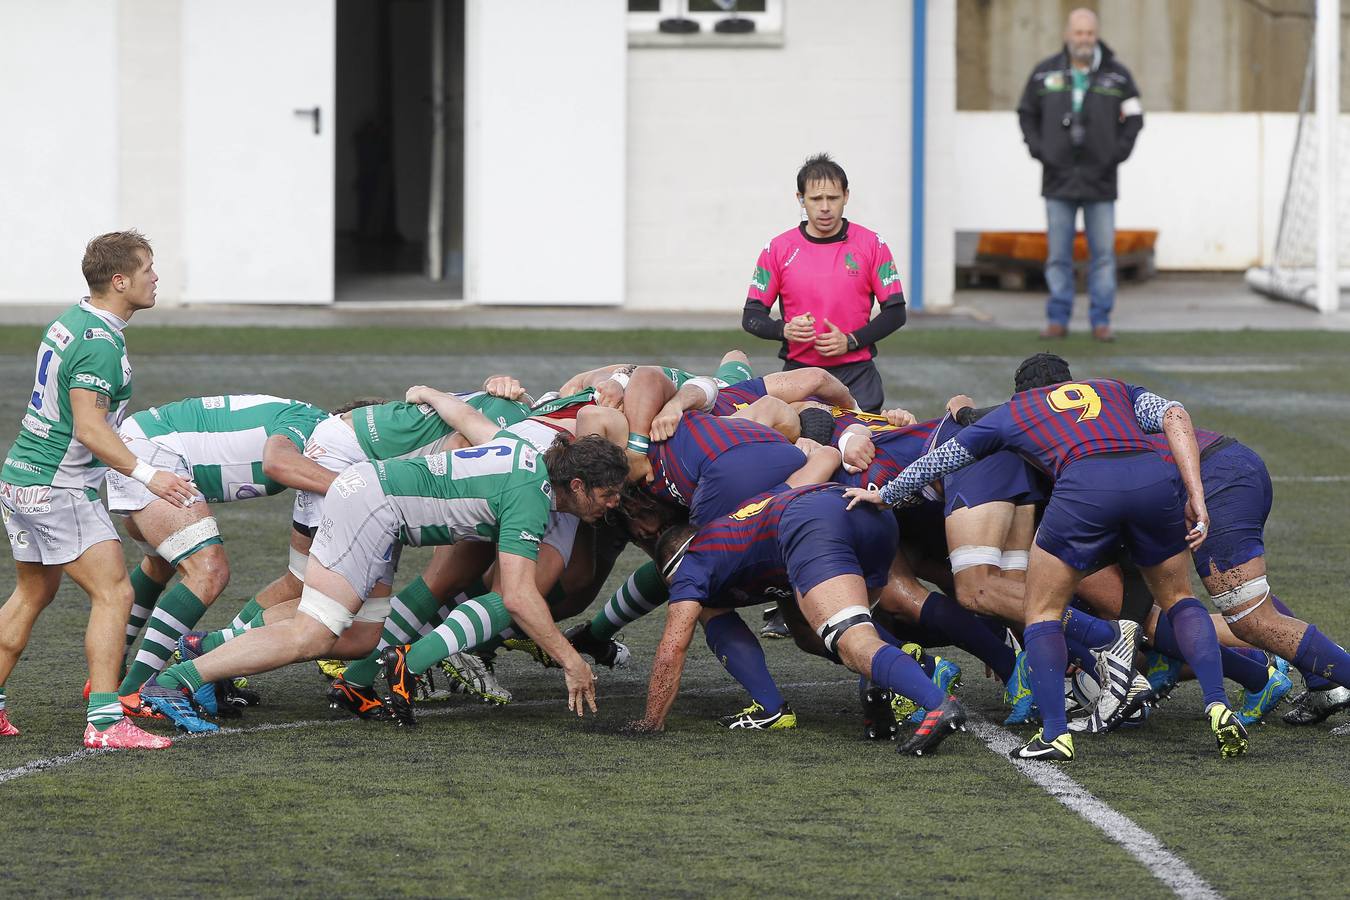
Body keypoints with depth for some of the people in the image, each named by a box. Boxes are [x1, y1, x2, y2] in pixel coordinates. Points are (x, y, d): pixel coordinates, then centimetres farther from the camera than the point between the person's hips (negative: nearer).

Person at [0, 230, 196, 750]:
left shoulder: (71, 322, 10)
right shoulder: (100, 345, -20)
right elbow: (89, 428, -28)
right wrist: (145, 474, -32)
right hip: (58, 488, -10)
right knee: (114, 594, -10)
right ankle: (105, 721, -16)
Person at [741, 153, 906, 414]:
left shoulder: (872, 245, 2)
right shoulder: (778, 249, 3)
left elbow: (895, 313, 4)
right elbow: (751, 317, 5)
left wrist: (850, 341, -10)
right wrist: (785, 330, -15)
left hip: (857, 376, 0)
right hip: (798, 372, 0)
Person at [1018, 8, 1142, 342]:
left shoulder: (1117, 76, 4)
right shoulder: (1044, 73, 6)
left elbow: (1133, 118, 9)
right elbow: (1027, 114, 14)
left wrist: (1117, 152, -3)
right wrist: (1038, 149, 2)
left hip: (1100, 181, 0)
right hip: (1058, 181, 1)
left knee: (1103, 254, 0)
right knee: (1058, 255, 2)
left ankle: (1101, 320, 7)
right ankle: (1058, 318, 9)